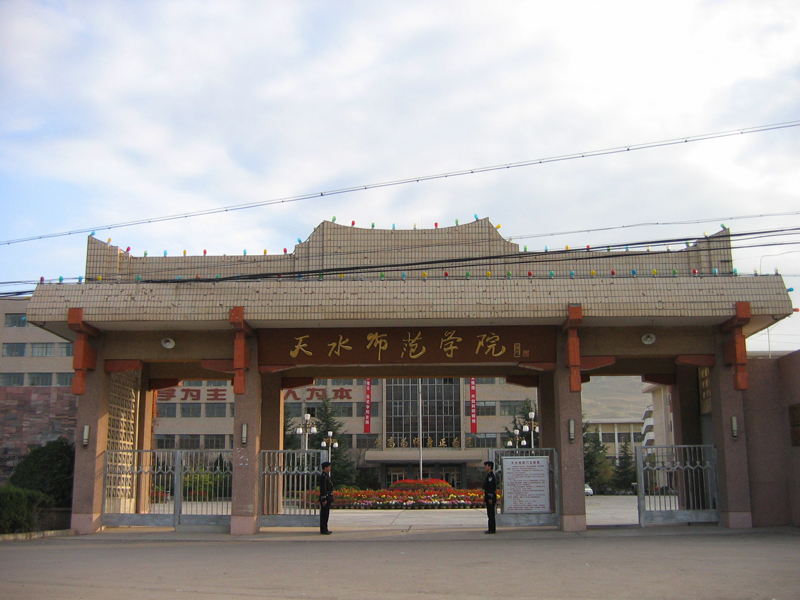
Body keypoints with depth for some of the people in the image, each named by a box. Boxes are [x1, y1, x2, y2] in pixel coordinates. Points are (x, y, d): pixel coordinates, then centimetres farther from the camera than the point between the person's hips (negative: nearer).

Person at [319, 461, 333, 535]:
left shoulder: (326, 476, 17)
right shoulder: (323, 476, -15)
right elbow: (323, 489, -20)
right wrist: (324, 500, -22)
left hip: (328, 498, 10)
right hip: (325, 498, -10)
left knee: (326, 514, 13)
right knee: (324, 514, -6)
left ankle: (325, 529, 19)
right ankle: (323, 530, -4)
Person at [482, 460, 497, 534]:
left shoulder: (490, 475, -15)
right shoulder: (489, 475, 18)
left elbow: (492, 487, -21)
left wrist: (490, 498, -22)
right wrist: (485, 497, 23)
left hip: (490, 497, -11)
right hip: (489, 497, 11)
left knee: (491, 514, -8)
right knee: (490, 513, 12)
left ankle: (491, 529, -8)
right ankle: (492, 529, 16)